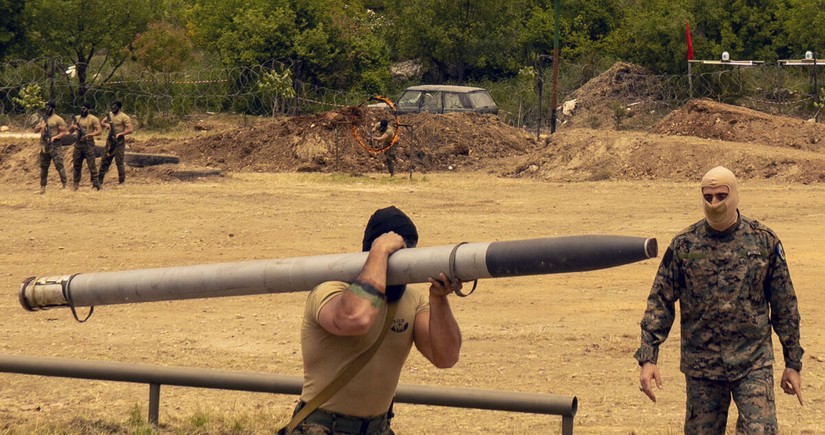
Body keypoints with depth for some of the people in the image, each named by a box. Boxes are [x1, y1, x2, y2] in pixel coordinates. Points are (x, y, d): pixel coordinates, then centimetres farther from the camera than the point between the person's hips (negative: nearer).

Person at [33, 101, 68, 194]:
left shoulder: (58, 119, -6)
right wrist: (38, 127, -8)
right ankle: (43, 186, 16)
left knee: (59, 165, -12)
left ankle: (65, 185, -12)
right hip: (44, 147, 7)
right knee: (43, 167, 10)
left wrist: (54, 137, -20)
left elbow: (64, 132, -8)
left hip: (54, 146, -7)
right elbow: (35, 130, 15)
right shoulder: (43, 119, 15)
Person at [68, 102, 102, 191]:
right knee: (76, 165, 10)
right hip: (78, 143, 6)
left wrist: (89, 135, -24)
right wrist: (73, 127, -7)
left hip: (88, 144, -6)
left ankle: (96, 185, -7)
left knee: (91, 166, -8)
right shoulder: (77, 118, 12)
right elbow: (70, 131, 16)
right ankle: (76, 184, 19)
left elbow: (99, 131, -10)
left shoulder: (93, 119, -5)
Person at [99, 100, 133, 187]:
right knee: (104, 161, 7)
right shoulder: (110, 115, 12)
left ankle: (122, 182, 2)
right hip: (110, 141, 7)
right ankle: (99, 182, 11)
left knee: (120, 162, -5)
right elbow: (101, 122, 15)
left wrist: (120, 134, -26)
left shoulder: (124, 117, -10)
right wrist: (106, 124, -8)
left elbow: (130, 130, -15)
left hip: (119, 142, -7)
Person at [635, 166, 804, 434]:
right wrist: (647, 358, -8)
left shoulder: (764, 241, 0)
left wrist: (793, 363, 6)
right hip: (701, 367, 1)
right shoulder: (683, 245, 0)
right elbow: (660, 302, 1)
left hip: (753, 364, -1)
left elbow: (785, 306, 5)